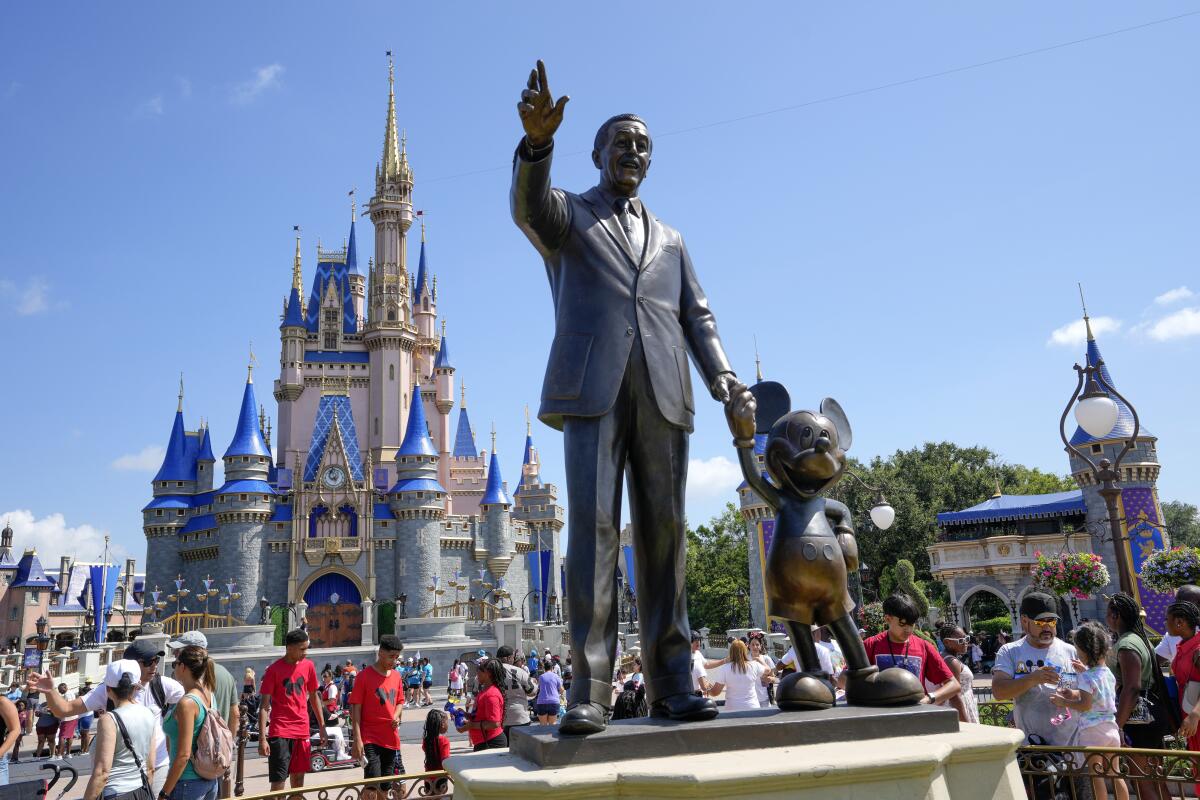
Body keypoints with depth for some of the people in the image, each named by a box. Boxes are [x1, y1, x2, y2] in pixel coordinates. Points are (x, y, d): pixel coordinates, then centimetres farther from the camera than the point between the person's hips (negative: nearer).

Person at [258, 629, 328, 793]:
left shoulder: (308, 666, 5)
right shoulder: (274, 670, -8)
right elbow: (264, 706, -8)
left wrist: (322, 728, 15)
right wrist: (262, 739, -13)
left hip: (302, 732, 4)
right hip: (280, 733, -4)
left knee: (298, 779, 12)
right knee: (278, 783, -6)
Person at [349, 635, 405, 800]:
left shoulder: (396, 676, 9)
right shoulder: (365, 676, -9)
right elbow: (355, 708, -9)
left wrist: (396, 716, -2)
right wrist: (357, 739, -15)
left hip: (391, 739, 6)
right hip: (370, 738, -6)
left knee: (385, 786, 12)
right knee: (372, 783, -15)